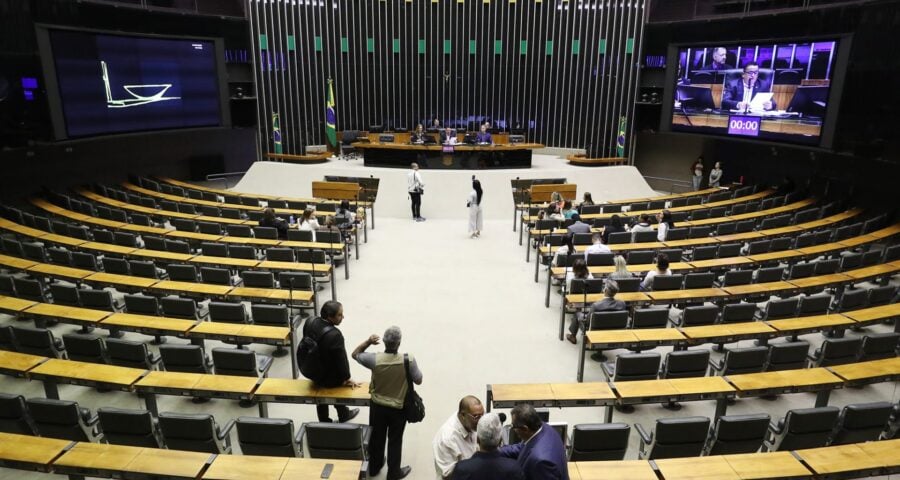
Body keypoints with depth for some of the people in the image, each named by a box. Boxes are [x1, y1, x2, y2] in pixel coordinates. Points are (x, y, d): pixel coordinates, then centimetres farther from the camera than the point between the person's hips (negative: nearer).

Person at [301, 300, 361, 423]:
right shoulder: (334, 335, -37)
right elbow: (341, 359, -23)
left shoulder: (310, 322, -15)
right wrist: (347, 378, -5)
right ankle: (343, 414, 46)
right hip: (328, 378, -5)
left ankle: (324, 421, 48)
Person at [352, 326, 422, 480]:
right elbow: (419, 381, -10)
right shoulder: (409, 360, -27)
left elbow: (355, 354, -6)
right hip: (398, 408, -1)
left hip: (377, 406, 2)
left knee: (376, 437, 23)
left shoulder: (375, 359, -24)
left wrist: (368, 342, -9)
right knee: (395, 440, 19)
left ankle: (374, 467, 45)